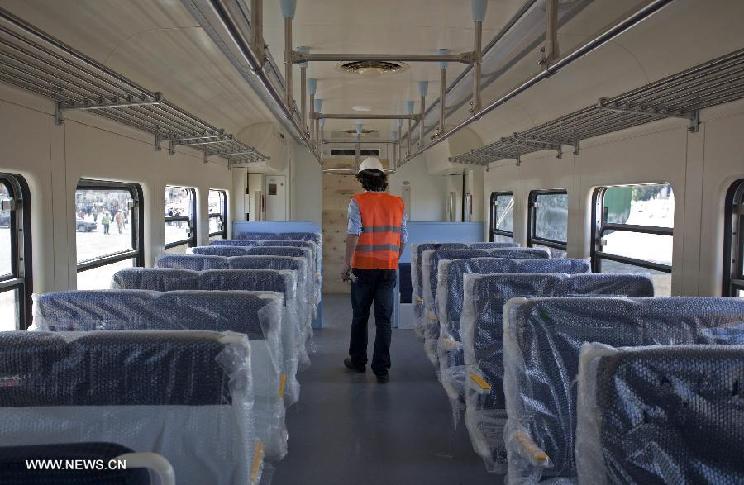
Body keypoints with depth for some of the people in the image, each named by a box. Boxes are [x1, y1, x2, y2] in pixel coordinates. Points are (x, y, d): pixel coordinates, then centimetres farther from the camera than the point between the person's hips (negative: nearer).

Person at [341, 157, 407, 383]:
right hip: (389, 268, 2)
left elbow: (353, 234, -16)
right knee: (384, 319, 4)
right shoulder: (398, 203, 4)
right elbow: (403, 239, 7)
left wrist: (347, 265, -12)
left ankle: (357, 360, 26)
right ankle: (381, 368, 4)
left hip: (363, 267, -2)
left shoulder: (357, 202, -7)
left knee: (360, 316, 13)